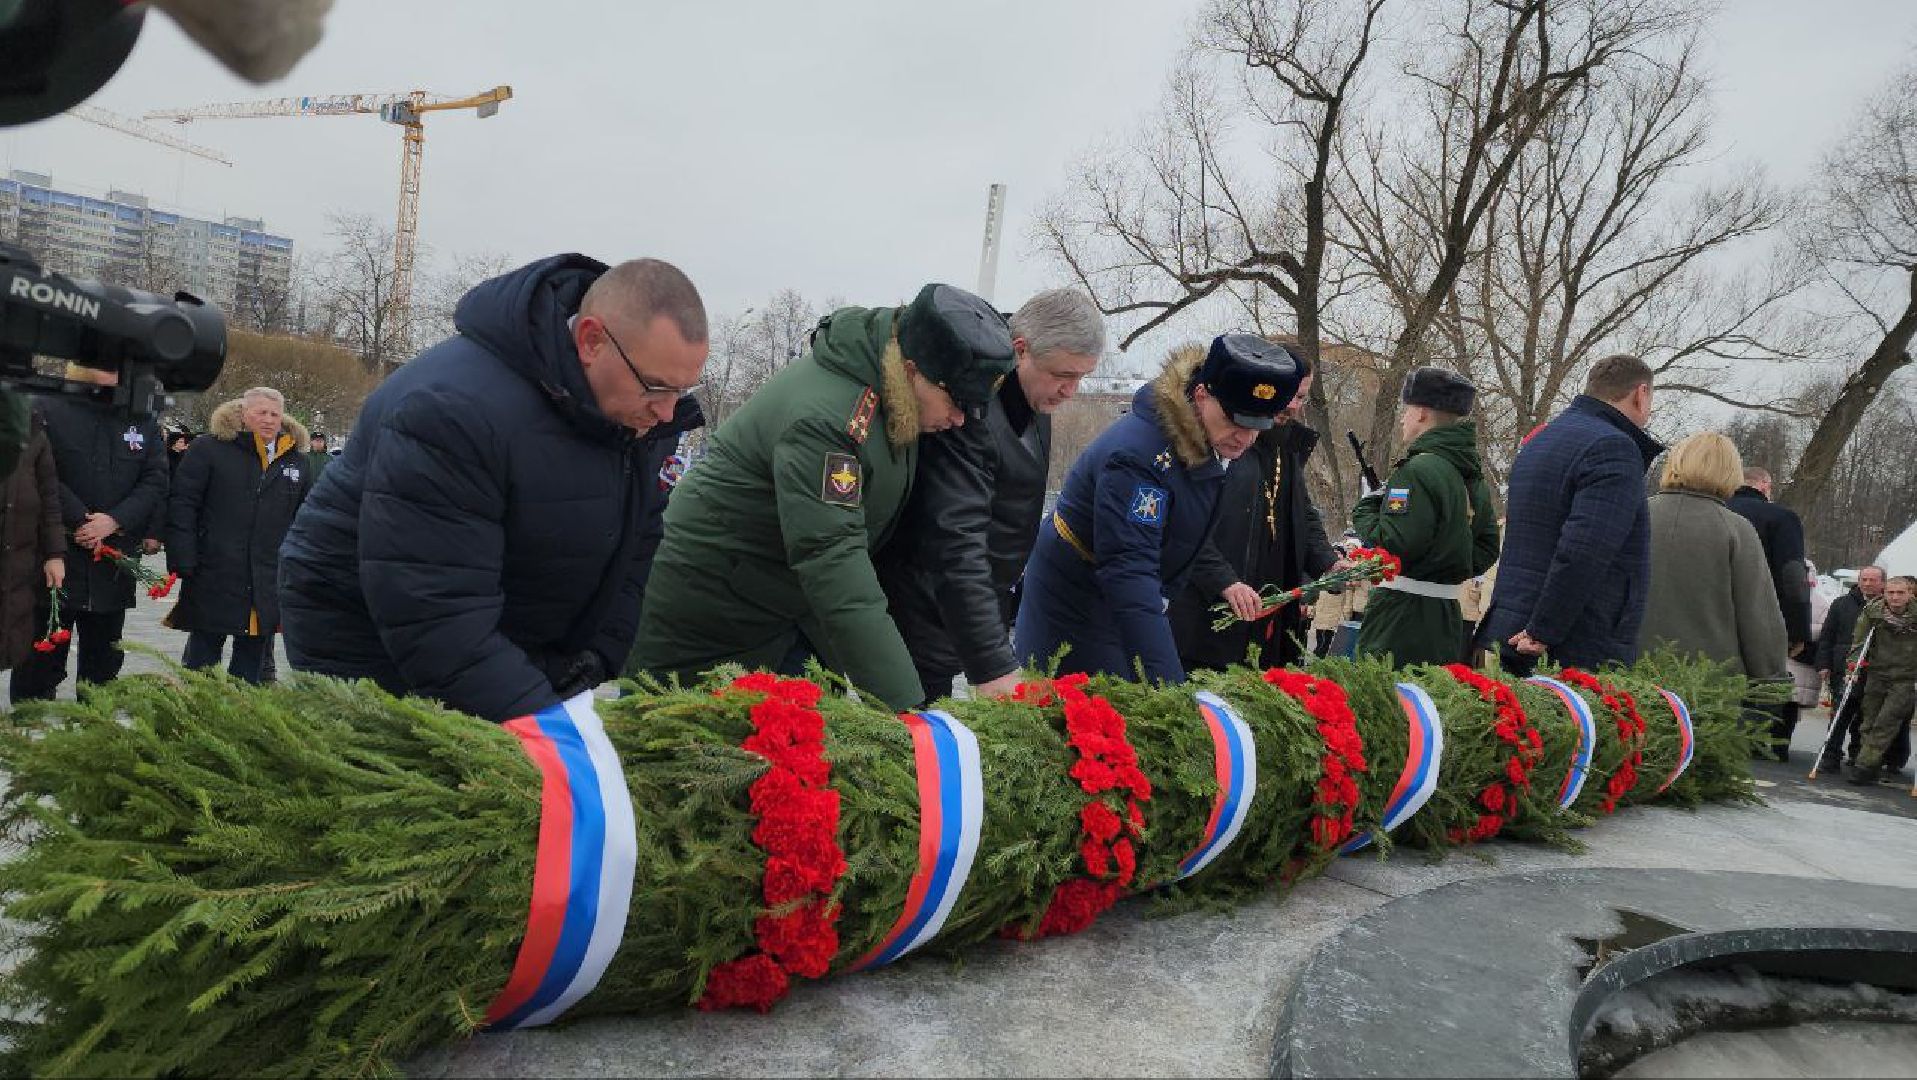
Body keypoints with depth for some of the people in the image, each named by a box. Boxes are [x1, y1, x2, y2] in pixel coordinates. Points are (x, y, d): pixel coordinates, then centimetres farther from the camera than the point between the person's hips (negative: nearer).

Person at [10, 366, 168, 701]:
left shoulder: (143, 421, 9)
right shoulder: (49, 409, -2)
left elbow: (155, 482, 1)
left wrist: (114, 520, -12)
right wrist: (79, 520, -16)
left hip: (113, 567, 4)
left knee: (103, 663, 11)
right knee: (42, 661, 2)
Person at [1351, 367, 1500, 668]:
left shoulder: (1418, 470, -15)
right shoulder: (1475, 477, 15)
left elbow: (1390, 544, -21)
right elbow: (1487, 547, 18)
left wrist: (1365, 509, -5)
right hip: (1448, 617, 9)